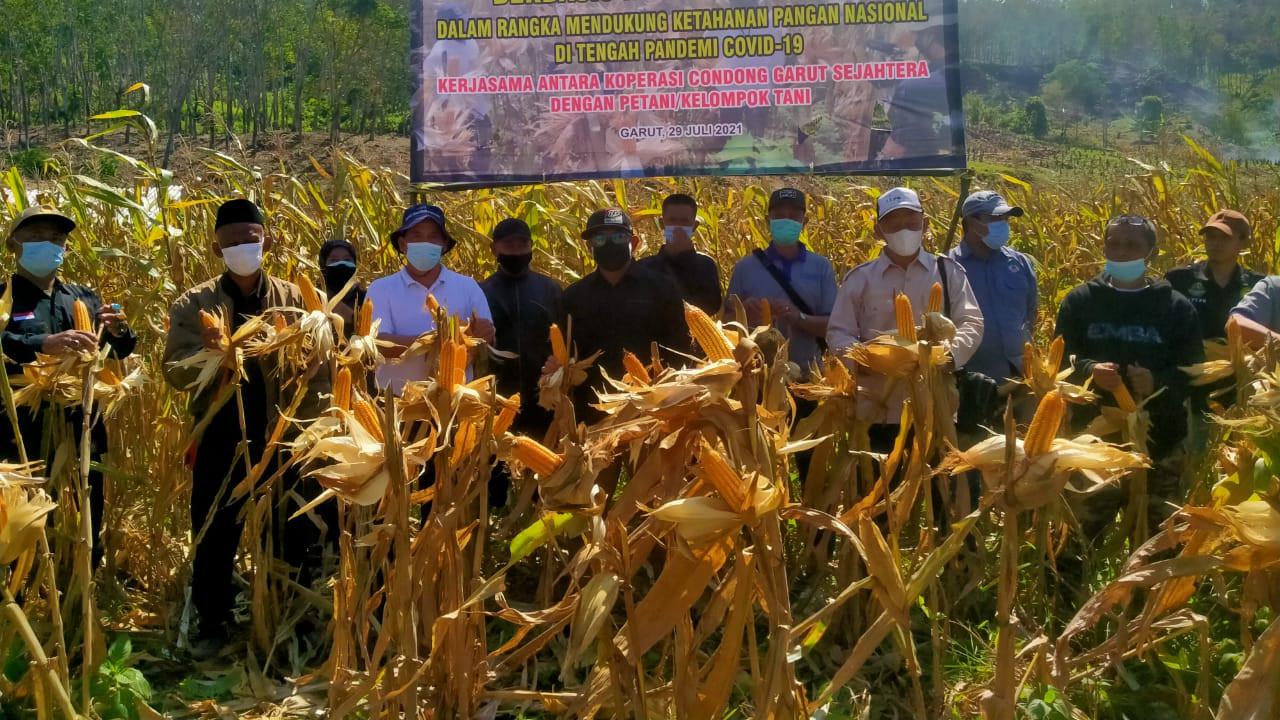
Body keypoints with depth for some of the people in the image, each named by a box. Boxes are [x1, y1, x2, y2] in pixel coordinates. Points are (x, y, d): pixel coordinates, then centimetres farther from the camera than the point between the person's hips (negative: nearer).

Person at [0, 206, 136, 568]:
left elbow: (117, 352, 18)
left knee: (86, 533, 13)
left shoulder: (84, 298, 15)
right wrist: (43, 344, -36)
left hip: (83, 436, 5)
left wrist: (120, 330, -5)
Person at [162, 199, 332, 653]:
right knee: (213, 536, 9)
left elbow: (319, 369, -2)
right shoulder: (193, 305, 1)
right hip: (220, 440, 0)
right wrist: (206, 352, -27)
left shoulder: (295, 300, 2)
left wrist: (308, 431, -10)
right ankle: (213, 622, 26)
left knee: (292, 537, 9)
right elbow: (174, 373, -6)